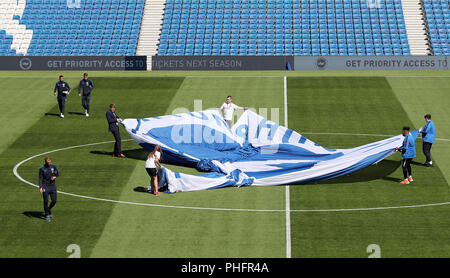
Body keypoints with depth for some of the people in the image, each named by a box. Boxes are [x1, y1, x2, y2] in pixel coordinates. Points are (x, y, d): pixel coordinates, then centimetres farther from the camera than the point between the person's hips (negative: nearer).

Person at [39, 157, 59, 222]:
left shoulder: (53, 166, 2)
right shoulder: (42, 169, -6)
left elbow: (58, 173, 13)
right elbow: (40, 178, -6)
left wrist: (55, 176, -10)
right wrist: (40, 187, -16)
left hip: (53, 186, 3)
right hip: (45, 187, -3)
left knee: (54, 201, 0)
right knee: (46, 201, -4)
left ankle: (48, 210, 28)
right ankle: (47, 215, 9)